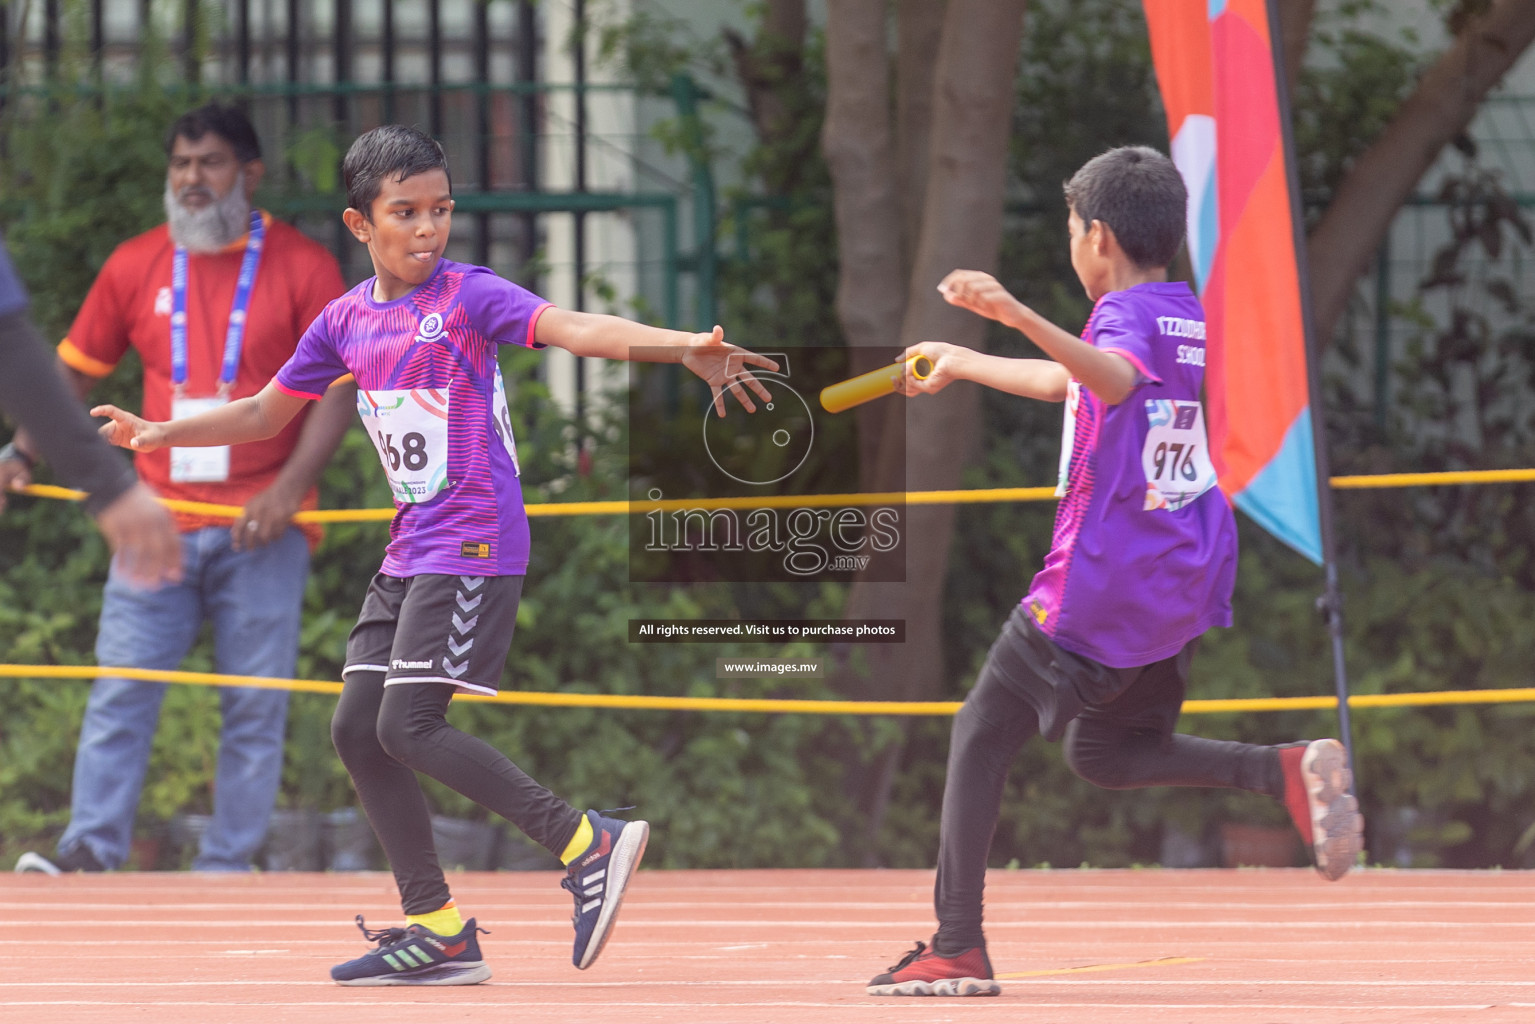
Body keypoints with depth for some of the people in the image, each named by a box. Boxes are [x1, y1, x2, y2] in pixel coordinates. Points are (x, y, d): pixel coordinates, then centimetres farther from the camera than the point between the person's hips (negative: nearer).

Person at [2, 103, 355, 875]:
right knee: (120, 693, -6)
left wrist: (290, 487, -14)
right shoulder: (135, 266, 10)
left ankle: (226, 869, 4)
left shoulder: (303, 267, 2)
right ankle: (89, 854, -6)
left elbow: (338, 386, -2)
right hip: (159, 522, 2)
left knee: (254, 707, -1)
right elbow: (76, 369, 15)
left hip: (260, 526, -2)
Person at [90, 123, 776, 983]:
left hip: (474, 544, -8)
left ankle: (589, 845, -10)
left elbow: (574, 329, -26)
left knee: (408, 726, -16)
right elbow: (267, 413, 25)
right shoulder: (347, 321, 10)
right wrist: (161, 435, 19)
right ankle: (437, 929, 9)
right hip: (411, 551, 8)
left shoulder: (468, 294, -10)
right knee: (357, 727, 4)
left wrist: (683, 348, -42)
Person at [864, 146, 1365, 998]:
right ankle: (1287, 769, -4)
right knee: (1104, 753, 18)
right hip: (1188, 576, 8)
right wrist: (959, 362, 42)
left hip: (1103, 576, -8)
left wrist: (1020, 317, -52)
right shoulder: (1185, 315, 15)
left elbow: (1115, 378, -40)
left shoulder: (1128, 314, -12)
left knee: (981, 735, 3)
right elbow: (1067, 383, 31)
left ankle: (957, 948, 0)